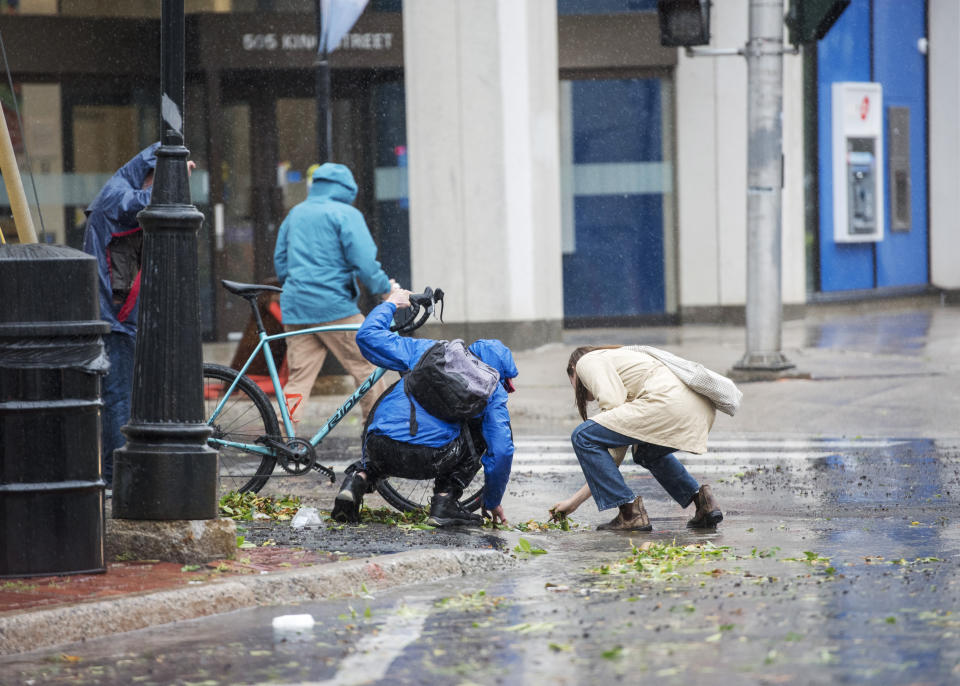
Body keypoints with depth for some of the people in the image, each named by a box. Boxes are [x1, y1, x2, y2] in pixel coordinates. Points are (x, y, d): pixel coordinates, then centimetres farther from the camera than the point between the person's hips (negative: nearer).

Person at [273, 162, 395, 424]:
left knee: (298, 378, 4)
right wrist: (385, 288, 3)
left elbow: (280, 263, 21)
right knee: (366, 368, 5)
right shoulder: (346, 214, -4)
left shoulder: (295, 214, 16)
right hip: (333, 305, -6)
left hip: (294, 307, 6)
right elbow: (364, 262, -11)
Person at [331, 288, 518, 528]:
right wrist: (492, 503, 23)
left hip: (379, 452, 3)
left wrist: (390, 304, 41)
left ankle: (359, 477, 10)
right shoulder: (492, 390, 14)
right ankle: (444, 502, 11)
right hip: (429, 461, -3)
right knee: (481, 432, 25)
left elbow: (367, 335, 21)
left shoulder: (425, 349, 20)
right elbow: (501, 450, 9)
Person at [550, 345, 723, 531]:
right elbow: (617, 452, 36)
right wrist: (575, 500, 38)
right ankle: (702, 500, 24)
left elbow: (612, 406, -5)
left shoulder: (588, 361, 14)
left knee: (583, 437, 1)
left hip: (668, 404, -10)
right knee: (646, 451, 38)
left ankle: (630, 514, 1)